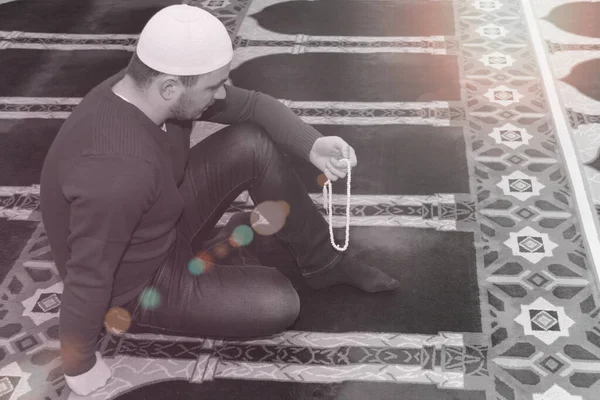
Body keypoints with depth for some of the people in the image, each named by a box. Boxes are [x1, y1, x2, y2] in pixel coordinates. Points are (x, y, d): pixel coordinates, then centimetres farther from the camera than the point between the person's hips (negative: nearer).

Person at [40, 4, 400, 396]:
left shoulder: (145, 88, -15)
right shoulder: (118, 171, -41)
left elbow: (252, 105, -4)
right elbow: (87, 282, -32)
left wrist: (313, 144, -19)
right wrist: (80, 368, -18)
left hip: (167, 222, 8)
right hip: (137, 285, -7)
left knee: (253, 144, -6)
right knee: (280, 304, -12)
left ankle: (326, 262, 10)